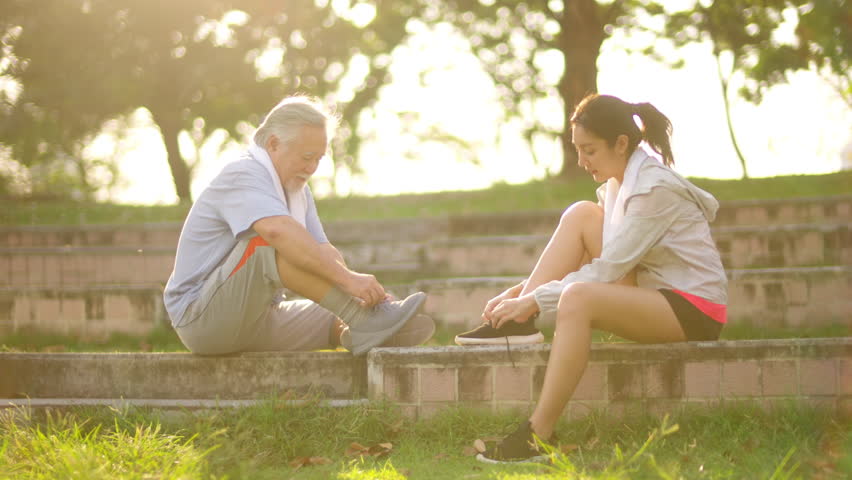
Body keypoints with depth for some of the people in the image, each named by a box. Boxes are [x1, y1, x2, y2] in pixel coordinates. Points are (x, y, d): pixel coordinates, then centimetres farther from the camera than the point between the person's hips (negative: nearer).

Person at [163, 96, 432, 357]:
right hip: (201, 316, -10)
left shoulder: (297, 188, 12)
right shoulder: (242, 177, -17)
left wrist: (369, 293, -16)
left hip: (255, 322, 10)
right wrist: (347, 277, -42)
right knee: (270, 245, -31)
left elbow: (325, 253, 3)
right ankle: (364, 321, -35)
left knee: (339, 318, -1)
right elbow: (280, 231, -38)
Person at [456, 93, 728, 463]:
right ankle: (516, 323, -8)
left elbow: (608, 270, -21)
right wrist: (521, 291, 1)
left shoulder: (655, 189, -18)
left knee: (579, 298, -33)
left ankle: (539, 435, -32)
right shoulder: (620, 181, 10)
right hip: (653, 295, 9)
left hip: (693, 311, -9)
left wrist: (535, 299, -20)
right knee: (581, 215, -3)